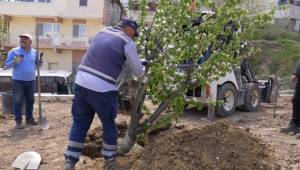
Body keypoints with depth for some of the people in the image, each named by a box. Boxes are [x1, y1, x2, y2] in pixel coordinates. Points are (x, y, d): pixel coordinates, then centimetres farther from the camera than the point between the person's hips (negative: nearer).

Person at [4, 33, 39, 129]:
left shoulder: (34, 52, 8)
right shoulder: (14, 51, -3)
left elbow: (37, 65, 15)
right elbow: (6, 65, -3)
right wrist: (15, 61, -21)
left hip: (31, 80, 4)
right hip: (18, 81, -4)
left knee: (30, 101, 11)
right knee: (18, 101, -2)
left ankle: (29, 118, 23)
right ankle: (18, 120, 6)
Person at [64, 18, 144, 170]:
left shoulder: (103, 31, 15)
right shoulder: (127, 42, -2)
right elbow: (138, 71, 6)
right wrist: (141, 76, 29)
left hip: (81, 83, 6)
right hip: (103, 89, -5)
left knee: (79, 123, 15)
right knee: (109, 125, 13)